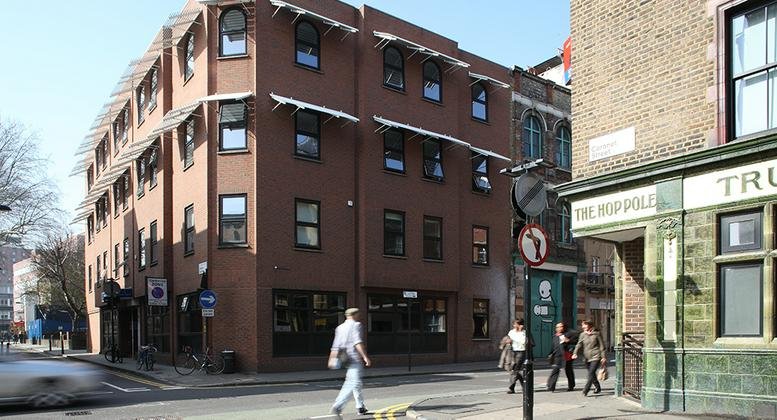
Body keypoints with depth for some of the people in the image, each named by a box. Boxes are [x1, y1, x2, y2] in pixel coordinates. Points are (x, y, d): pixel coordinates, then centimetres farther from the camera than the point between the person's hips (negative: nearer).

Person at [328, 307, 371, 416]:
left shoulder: (340, 327, 15)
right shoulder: (356, 325, -7)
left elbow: (336, 346, 13)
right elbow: (358, 343, -18)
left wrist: (332, 359, 14)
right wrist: (365, 357, -21)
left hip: (346, 358, 9)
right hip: (355, 358, -9)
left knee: (356, 382, 19)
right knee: (353, 382, -12)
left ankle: (360, 407, 25)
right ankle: (337, 406, -23)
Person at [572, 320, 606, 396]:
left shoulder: (596, 334, -1)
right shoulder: (582, 335, 7)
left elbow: (601, 346, 3)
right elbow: (579, 345, 0)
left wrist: (603, 357, -1)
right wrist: (575, 353, -17)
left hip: (595, 357, -4)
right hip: (587, 358, 4)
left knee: (591, 373, -14)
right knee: (592, 374, 13)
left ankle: (585, 390, -16)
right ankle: (598, 387, 33)